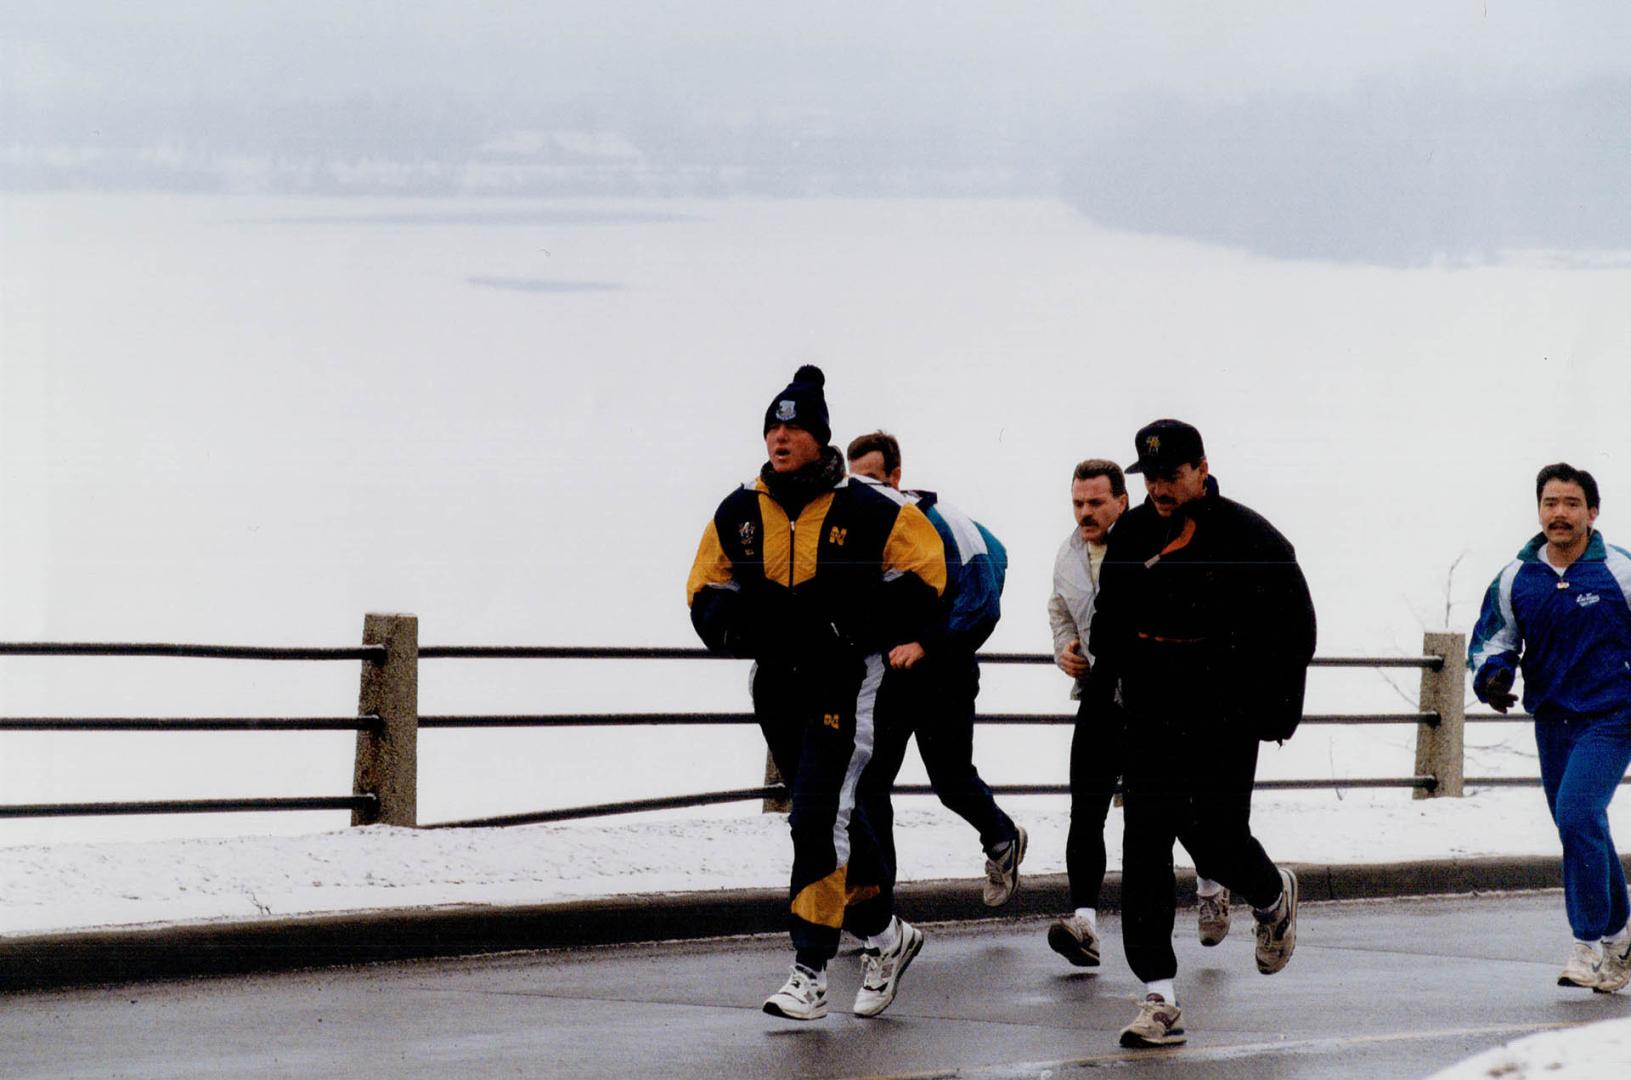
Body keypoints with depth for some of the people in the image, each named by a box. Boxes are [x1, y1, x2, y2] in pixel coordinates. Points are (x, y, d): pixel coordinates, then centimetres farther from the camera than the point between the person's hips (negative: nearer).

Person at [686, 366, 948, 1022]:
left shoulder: (866, 512, -10)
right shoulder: (739, 514, 4)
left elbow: (922, 579, -6)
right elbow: (706, 593, 10)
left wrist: (851, 622, -18)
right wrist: (747, 622, -12)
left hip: (845, 680, -6)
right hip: (776, 683, 6)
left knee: (820, 819, -15)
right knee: (833, 820, 15)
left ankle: (810, 973, -14)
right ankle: (884, 936, 34)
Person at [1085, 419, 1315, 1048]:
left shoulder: (1250, 539, -6)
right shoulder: (1132, 536, 8)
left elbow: (1295, 625, -2)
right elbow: (1109, 622, 21)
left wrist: (1278, 708, -7)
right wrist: (1101, 687, 13)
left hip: (1226, 719, -4)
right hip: (1152, 720, 4)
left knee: (1216, 840, -4)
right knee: (1144, 847, -5)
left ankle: (1273, 895, 35)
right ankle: (1160, 1000, -4)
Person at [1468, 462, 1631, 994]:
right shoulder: (1516, 579, 4)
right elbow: (1492, 639, 12)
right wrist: (1492, 675, -9)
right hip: (1552, 720, 5)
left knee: (1577, 814, -20)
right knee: (1582, 830, 11)